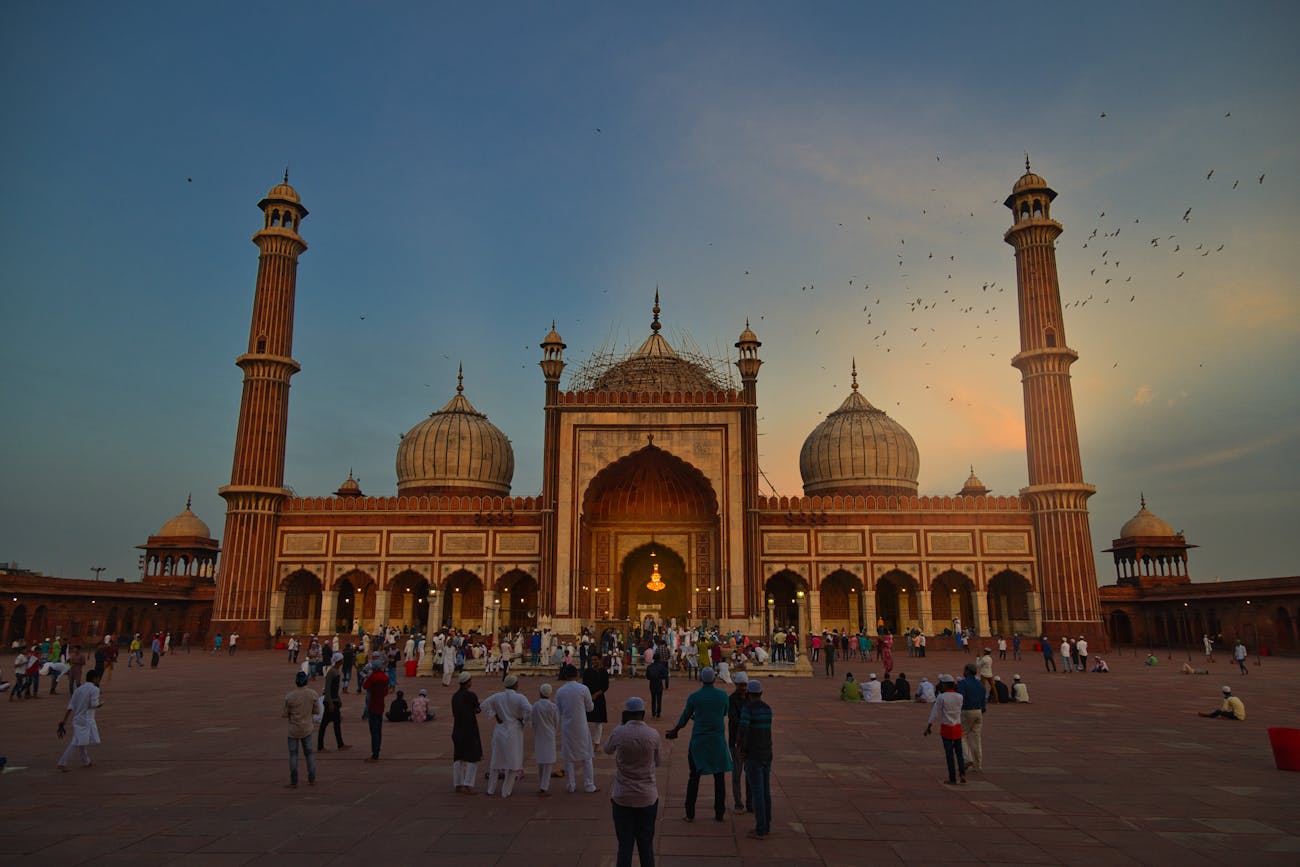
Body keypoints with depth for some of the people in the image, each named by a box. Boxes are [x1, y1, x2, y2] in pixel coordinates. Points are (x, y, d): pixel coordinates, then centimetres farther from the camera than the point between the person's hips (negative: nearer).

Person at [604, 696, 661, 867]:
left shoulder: (618, 733, -11)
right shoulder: (653, 735, -8)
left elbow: (607, 750, 10)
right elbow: (656, 762, 6)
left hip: (623, 798, -1)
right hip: (647, 797, 1)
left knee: (625, 845, 9)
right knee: (646, 845, 13)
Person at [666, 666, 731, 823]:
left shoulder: (693, 697, -7)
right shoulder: (723, 695, -2)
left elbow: (684, 718, 4)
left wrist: (675, 731, 24)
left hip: (698, 741, -1)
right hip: (718, 741, 1)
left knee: (694, 777, 9)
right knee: (719, 777, 10)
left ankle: (690, 813, 10)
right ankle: (719, 813, 12)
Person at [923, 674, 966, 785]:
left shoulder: (941, 697, -13)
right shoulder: (959, 696, -1)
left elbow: (935, 712, -11)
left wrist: (929, 726, -2)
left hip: (946, 727, -3)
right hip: (957, 727, 3)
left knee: (949, 753, 4)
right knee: (959, 752, 15)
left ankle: (952, 779, 8)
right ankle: (962, 773, -2)